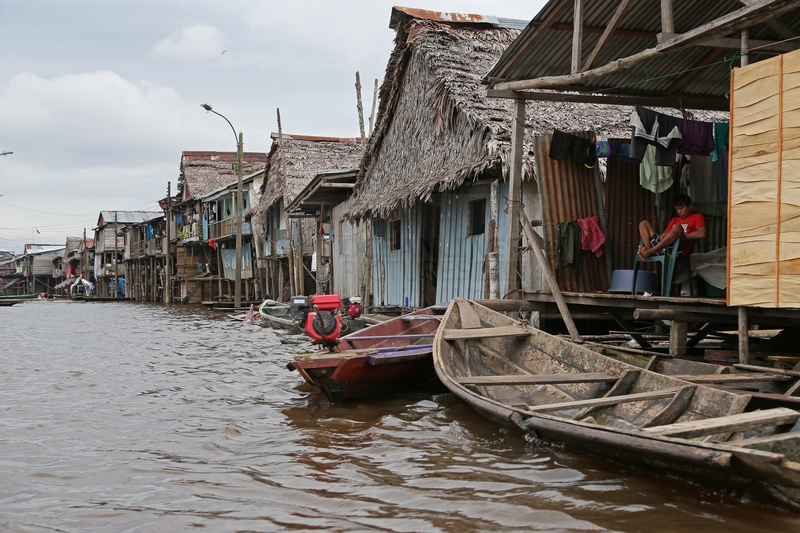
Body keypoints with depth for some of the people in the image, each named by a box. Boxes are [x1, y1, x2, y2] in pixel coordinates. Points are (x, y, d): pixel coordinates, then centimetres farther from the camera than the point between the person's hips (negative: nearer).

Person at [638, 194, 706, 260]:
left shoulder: (697, 217, 12)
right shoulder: (674, 220, 31)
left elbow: (702, 234, -6)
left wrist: (682, 236, -9)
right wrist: (663, 236, -2)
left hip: (678, 250, -7)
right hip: (662, 247, 7)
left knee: (677, 227, -33)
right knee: (644, 223, 9)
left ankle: (650, 251, -31)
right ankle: (647, 248, -22)